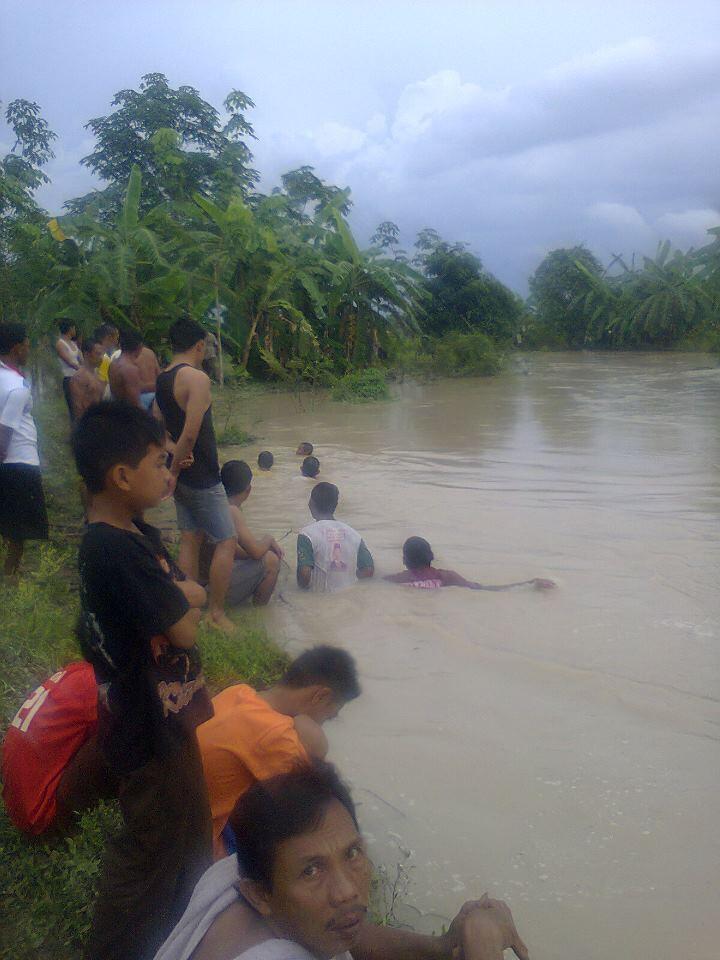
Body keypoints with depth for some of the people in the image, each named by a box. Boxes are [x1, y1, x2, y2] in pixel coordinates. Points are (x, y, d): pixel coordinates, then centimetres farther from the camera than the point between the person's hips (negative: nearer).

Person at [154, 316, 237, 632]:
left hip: (182, 474, 9)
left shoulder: (162, 379, 9)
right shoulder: (197, 378, -19)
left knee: (190, 538, 15)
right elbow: (191, 433, -23)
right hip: (202, 477, -9)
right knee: (227, 540, 0)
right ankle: (217, 613, 4)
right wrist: (174, 471, -12)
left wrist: (175, 451, -4)